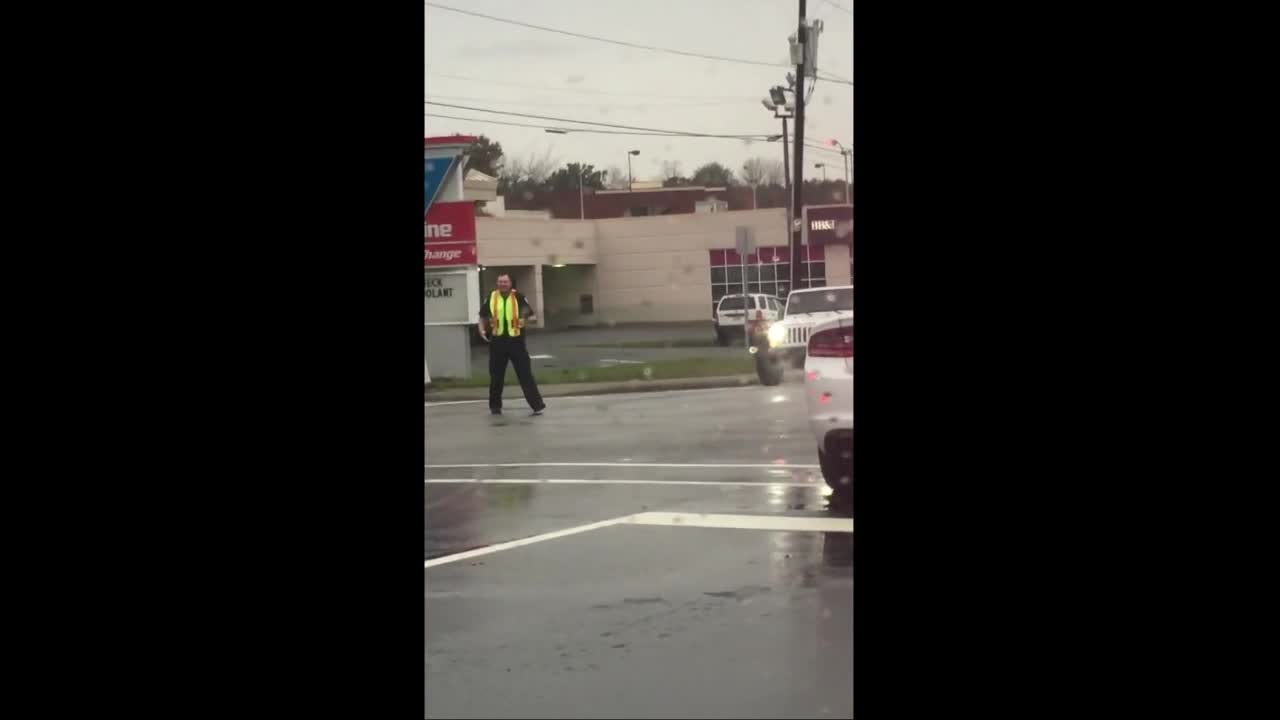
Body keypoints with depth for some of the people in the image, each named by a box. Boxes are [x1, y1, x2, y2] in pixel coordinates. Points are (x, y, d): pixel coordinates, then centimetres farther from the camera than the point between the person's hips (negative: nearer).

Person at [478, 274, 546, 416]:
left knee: (525, 374, -4)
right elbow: (483, 315, 17)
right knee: (496, 376, 12)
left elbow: (531, 315, -1)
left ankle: (537, 405, -2)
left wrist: (530, 318, -23)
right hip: (497, 342, 2)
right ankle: (495, 406, 27)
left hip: (516, 340, -2)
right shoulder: (491, 298, 3)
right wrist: (482, 329, 1)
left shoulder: (518, 297, -3)